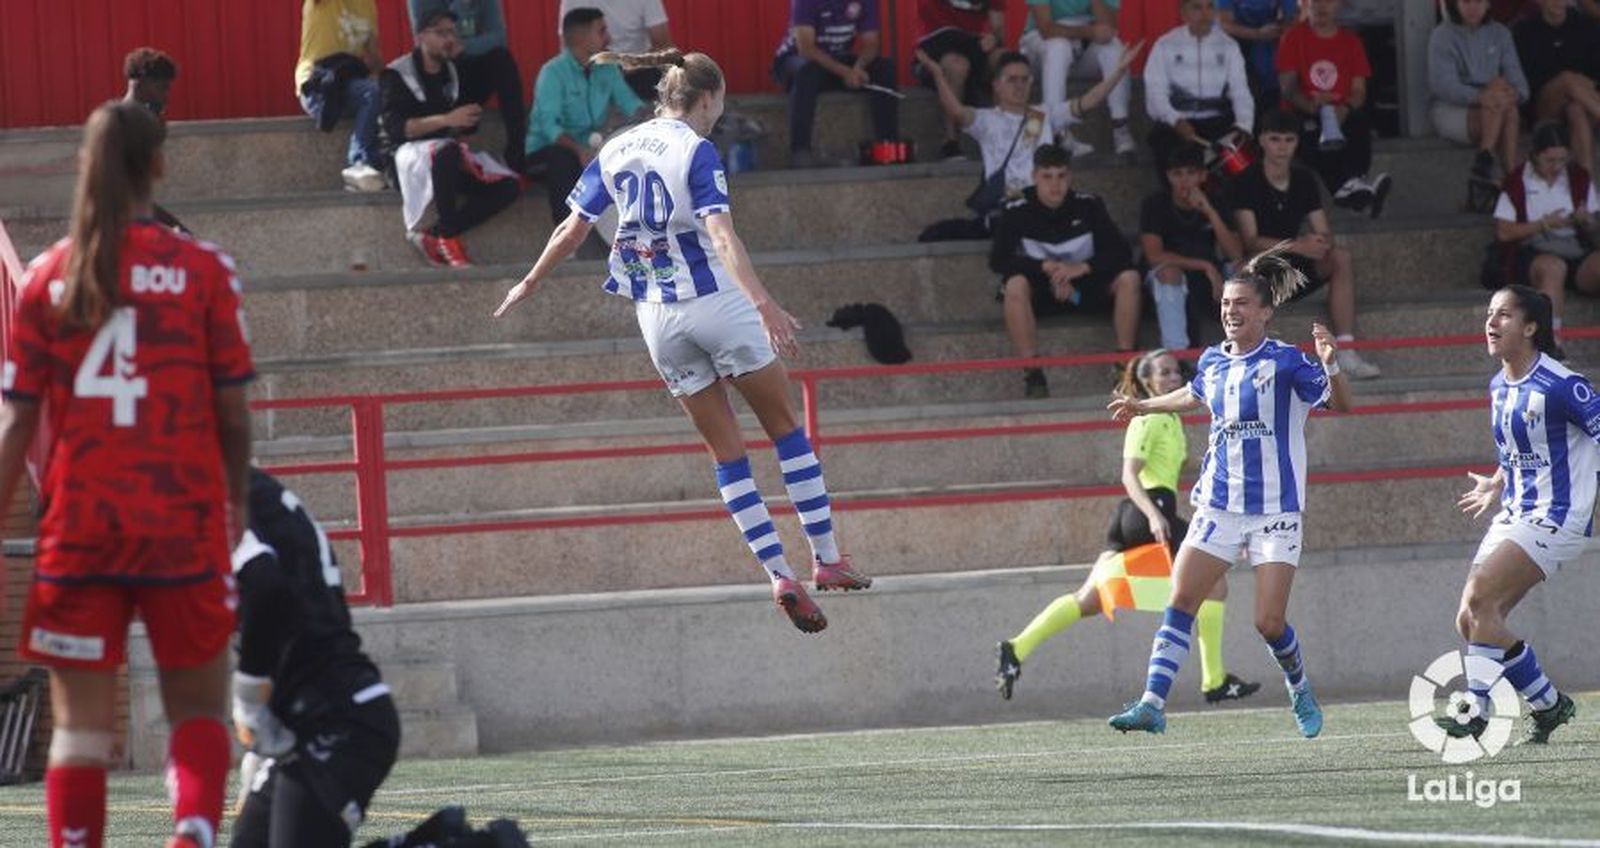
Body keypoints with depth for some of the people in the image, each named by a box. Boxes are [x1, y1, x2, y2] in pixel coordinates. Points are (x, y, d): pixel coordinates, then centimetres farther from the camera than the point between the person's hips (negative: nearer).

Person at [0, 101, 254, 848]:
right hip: (184, 520, -1)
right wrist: (238, 505, 14)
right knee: (198, 709, 9)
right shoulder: (201, 269, -3)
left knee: (80, 723, 6)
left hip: (77, 527, 1)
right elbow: (233, 413, 0)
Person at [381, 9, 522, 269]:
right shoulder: (397, 75, -4)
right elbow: (394, 128, -18)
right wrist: (445, 120, -27)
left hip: (448, 154, 7)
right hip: (408, 155, -6)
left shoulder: (453, 73, 16)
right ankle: (449, 238, -28)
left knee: (508, 186, -15)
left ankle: (433, 235, -18)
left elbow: (470, 123, 18)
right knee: (446, 150, -41)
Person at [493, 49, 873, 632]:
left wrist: (529, 285, 24)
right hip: (715, 301, -5)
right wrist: (765, 304, -29)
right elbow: (722, 237, -22)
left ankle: (779, 574, -1)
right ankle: (827, 559, 7)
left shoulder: (616, 151, 6)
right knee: (785, 427, 10)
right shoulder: (696, 151, -10)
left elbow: (571, 233, 10)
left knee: (727, 452, 9)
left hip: (656, 318, 5)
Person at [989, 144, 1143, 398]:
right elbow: (997, 260, -18)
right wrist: (1047, 267, -27)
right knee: (1015, 284, -35)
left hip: (1084, 286, 2)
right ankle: (1032, 375, -33)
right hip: (1041, 289, -2)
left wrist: (1081, 267, -26)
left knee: (1128, 278, -24)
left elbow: (1122, 252, -10)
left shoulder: (1088, 206, -5)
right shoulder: (1018, 212, -9)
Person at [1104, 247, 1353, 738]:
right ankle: (1152, 705, -9)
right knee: (1180, 604, -8)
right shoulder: (1213, 362, 8)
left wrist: (1330, 364, -31)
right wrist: (1144, 406, 38)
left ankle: (1300, 690, 23)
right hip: (1218, 506, 5)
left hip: (1276, 510, -5)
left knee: (1269, 623, -7)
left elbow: (1341, 404, -13)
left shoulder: (1285, 362, -10)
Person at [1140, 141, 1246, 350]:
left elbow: (1236, 255, -16)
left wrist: (1210, 212, -26)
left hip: (1208, 282, 3)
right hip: (1171, 286, -3)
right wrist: (1206, 266, -27)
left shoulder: (1215, 202, -5)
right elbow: (1154, 256, -24)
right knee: (1169, 271, -37)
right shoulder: (1154, 205, -12)